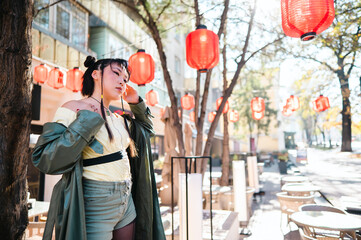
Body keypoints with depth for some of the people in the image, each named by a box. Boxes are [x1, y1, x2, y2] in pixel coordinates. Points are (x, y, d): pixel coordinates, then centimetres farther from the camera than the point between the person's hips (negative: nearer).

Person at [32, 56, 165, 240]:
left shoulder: (119, 118, 9)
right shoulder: (73, 109, -10)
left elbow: (145, 127, 27)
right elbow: (46, 160, -20)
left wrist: (137, 103, 10)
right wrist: (88, 120, -22)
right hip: (95, 207, -7)